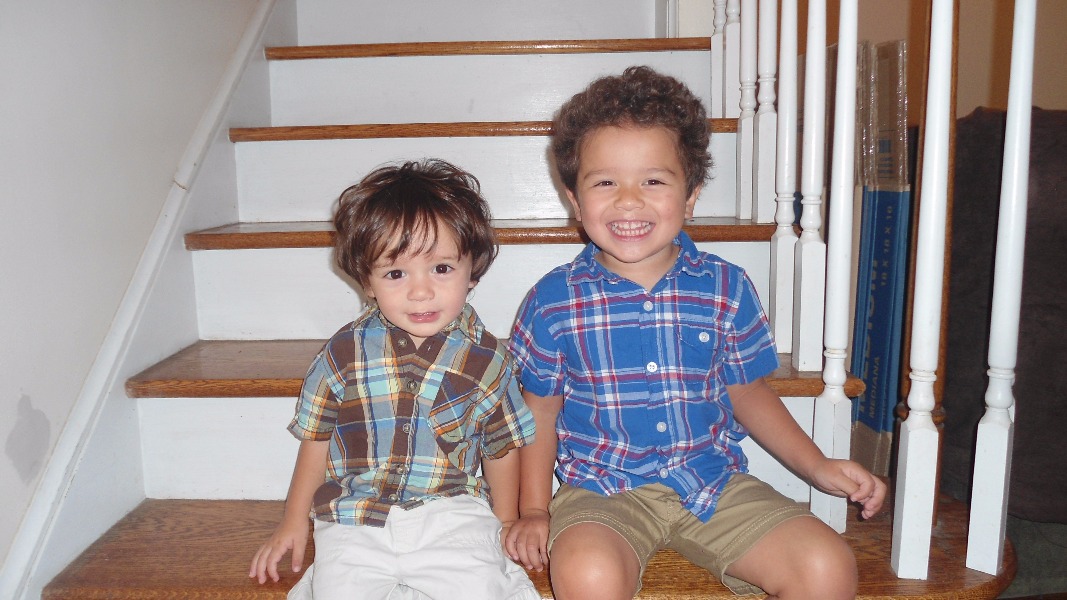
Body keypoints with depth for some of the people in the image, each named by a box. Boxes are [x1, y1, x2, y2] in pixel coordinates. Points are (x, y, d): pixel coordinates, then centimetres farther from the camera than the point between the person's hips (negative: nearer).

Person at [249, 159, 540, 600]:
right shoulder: (343, 353, -2)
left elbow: (501, 448, 10)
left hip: (451, 516, 0)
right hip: (355, 522, 1)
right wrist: (294, 522, 16)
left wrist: (506, 526, 14)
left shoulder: (487, 359, -3)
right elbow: (316, 439, 11)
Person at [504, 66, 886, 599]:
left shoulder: (727, 289, -1)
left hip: (712, 481, 3)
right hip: (602, 489, -2)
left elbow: (747, 391, 12)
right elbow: (540, 411, 4)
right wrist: (533, 511, -2)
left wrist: (818, 467, 7)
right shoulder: (554, 301, -6)